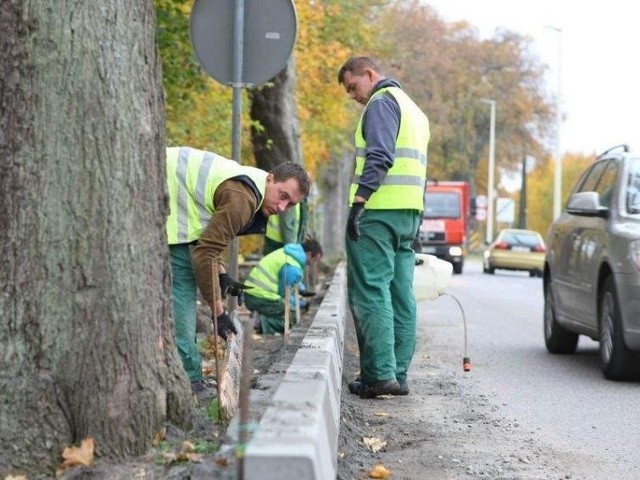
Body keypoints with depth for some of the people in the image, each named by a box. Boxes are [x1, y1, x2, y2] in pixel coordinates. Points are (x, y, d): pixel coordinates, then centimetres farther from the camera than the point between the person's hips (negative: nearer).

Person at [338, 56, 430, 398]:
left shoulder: (381, 102, -5)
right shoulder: (413, 109, 26)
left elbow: (379, 156, -19)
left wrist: (359, 201, -24)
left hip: (379, 209, -9)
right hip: (410, 213, 9)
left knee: (370, 292, -9)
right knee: (401, 296, 7)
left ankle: (380, 374, -14)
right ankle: (398, 375, 8)